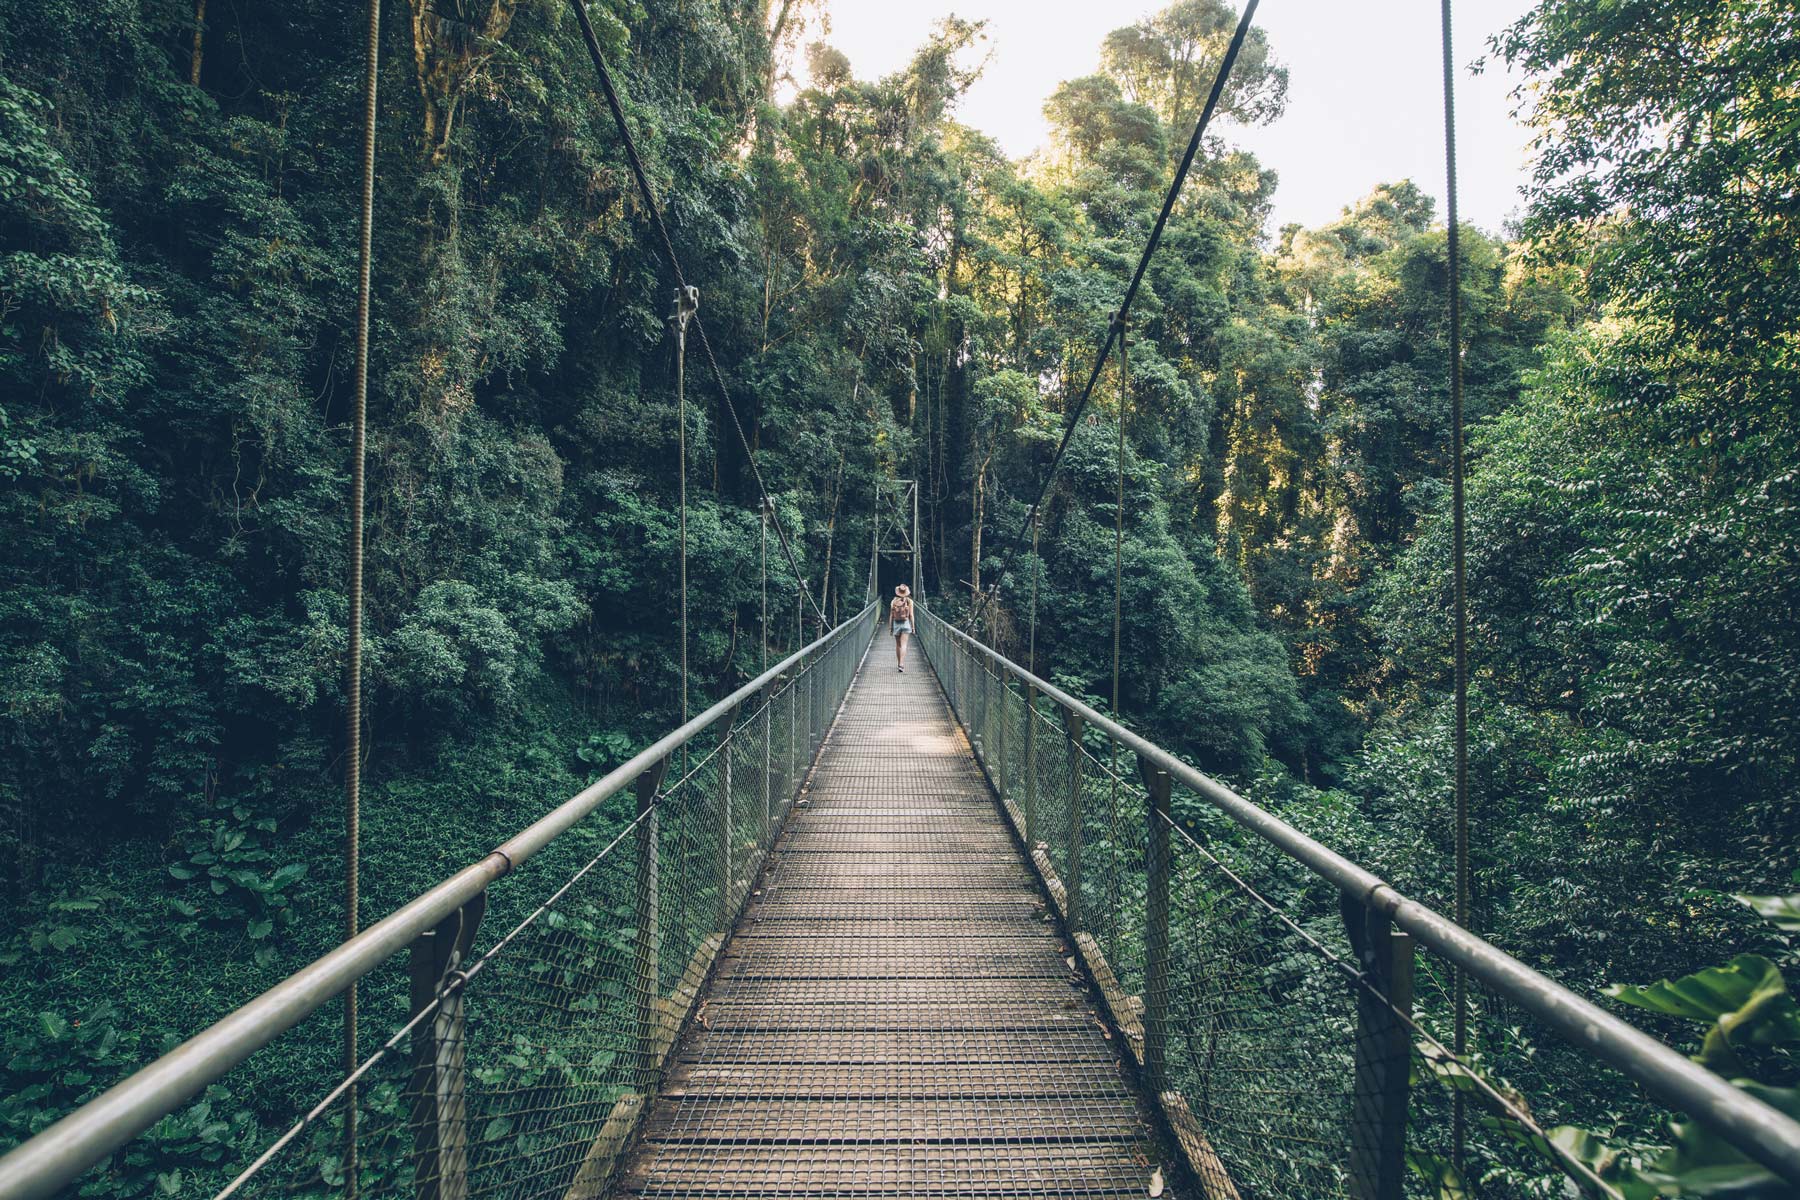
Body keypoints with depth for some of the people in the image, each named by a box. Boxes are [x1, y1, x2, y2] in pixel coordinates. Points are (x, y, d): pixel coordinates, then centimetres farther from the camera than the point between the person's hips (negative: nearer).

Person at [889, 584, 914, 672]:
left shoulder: (894, 601, 0)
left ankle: (899, 663, 24)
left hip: (896, 624, 2)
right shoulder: (909, 601, -4)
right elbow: (911, 615, -5)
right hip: (905, 623, -2)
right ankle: (901, 664, -17)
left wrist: (890, 627, 7)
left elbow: (891, 615, 1)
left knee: (898, 645, 14)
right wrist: (913, 626, 1)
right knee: (903, 645, -5)